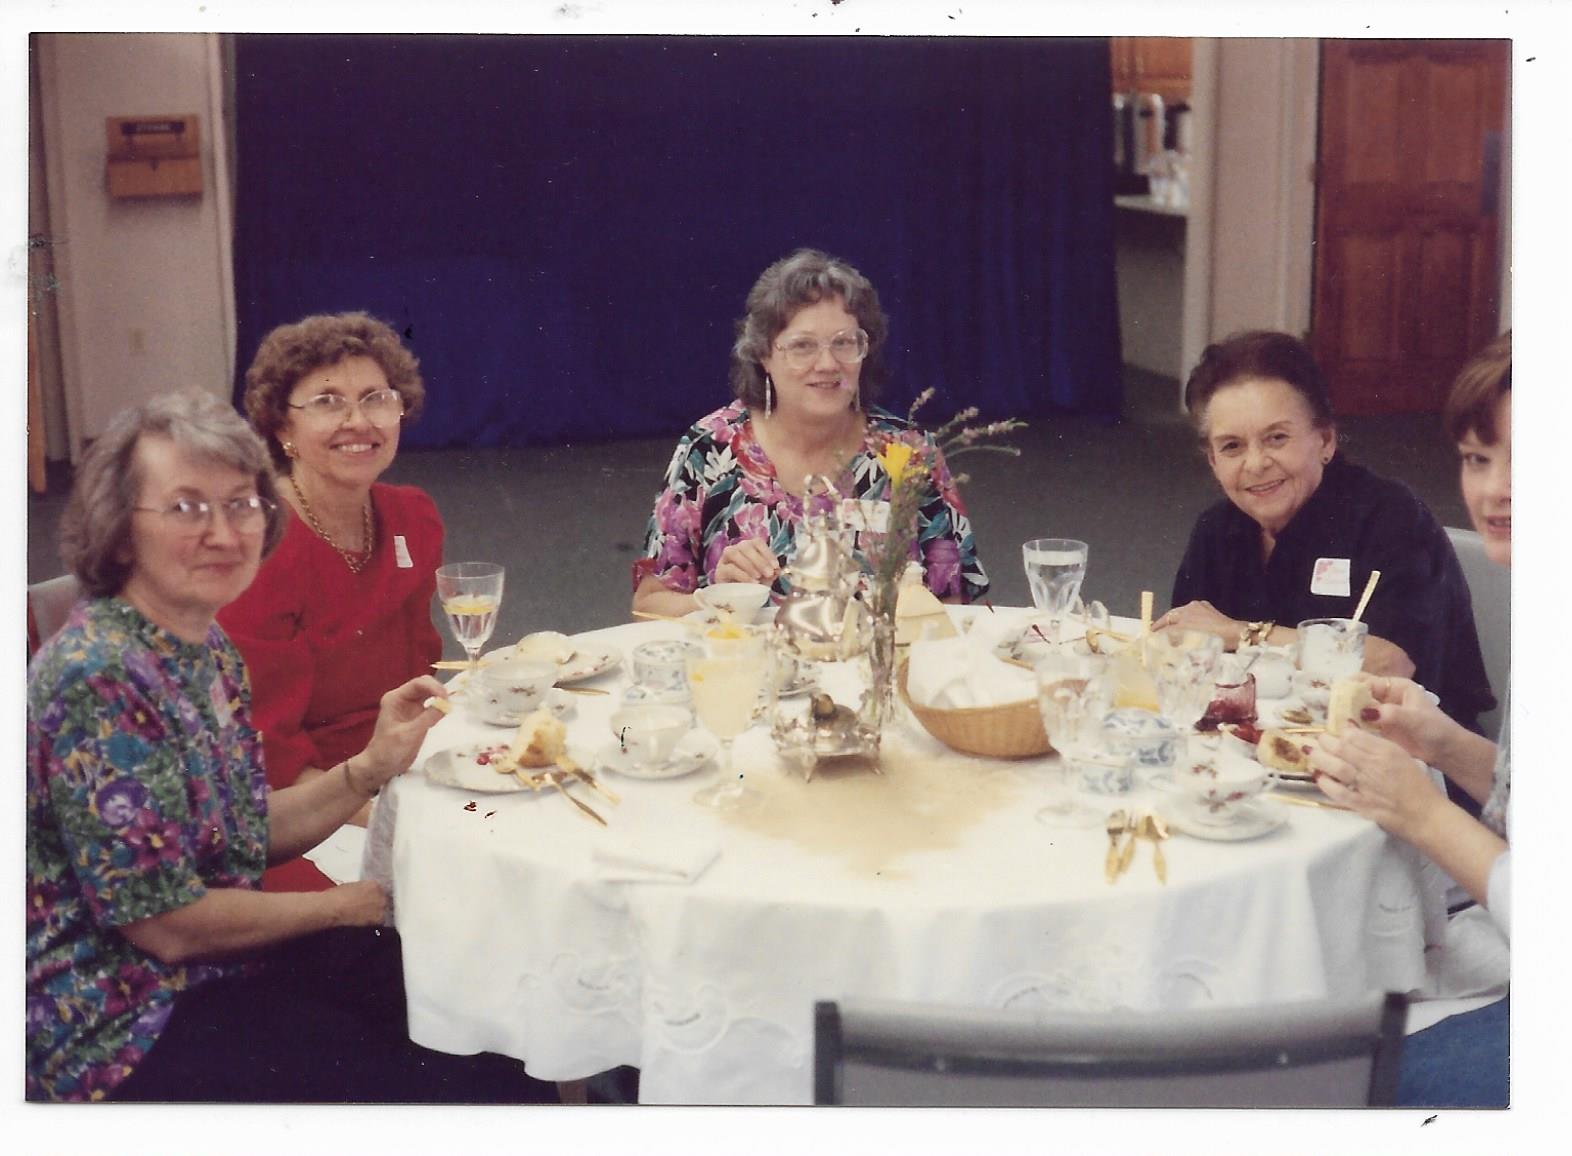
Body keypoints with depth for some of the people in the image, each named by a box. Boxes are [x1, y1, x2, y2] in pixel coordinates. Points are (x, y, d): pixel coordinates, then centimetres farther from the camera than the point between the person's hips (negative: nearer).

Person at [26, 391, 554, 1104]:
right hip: (127, 1034, -8)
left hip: (225, 964, 9)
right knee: (473, 1086, -11)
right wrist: (343, 905, -8)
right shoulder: (100, 678, -23)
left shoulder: (206, 646, 4)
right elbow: (169, 925, -22)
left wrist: (372, 768, -5)